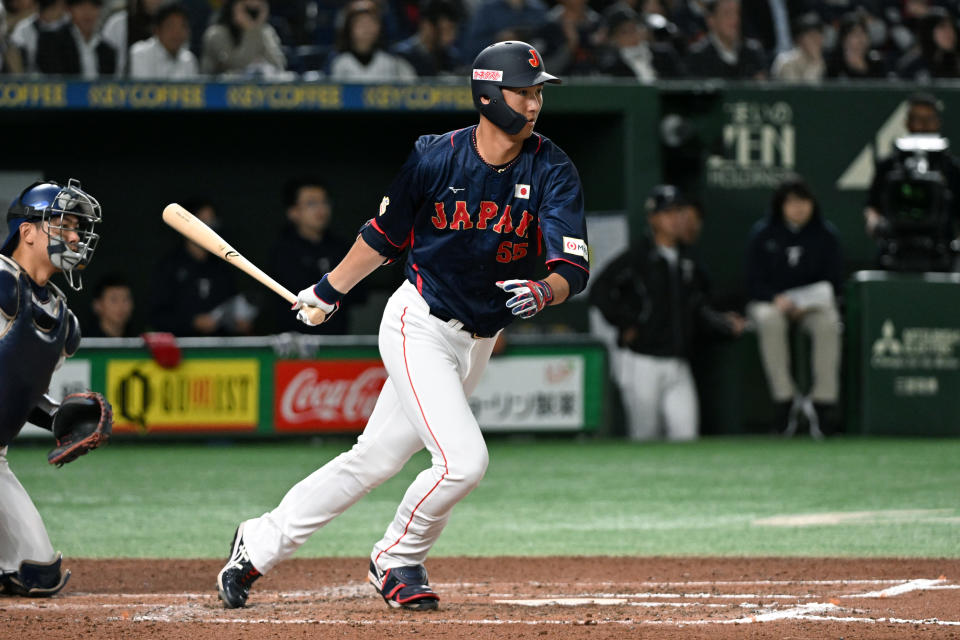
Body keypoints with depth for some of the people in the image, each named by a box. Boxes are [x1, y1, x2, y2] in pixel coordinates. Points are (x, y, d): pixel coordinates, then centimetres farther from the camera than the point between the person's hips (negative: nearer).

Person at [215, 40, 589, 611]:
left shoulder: (552, 171, -9)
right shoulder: (437, 158, -12)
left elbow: (575, 268, -17)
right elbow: (385, 236, 5)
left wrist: (545, 291, -39)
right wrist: (328, 291, 14)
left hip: (478, 343, 4)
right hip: (419, 327, -4)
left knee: (375, 460, 10)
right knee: (463, 460, -19)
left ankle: (261, 543, 25)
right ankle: (397, 562, 7)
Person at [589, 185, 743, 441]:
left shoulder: (686, 259, 14)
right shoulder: (637, 257, -7)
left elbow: (698, 306, 18)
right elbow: (599, 292, -12)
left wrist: (724, 323, 2)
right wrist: (625, 324, -12)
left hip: (677, 364, 5)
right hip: (642, 362, -5)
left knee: (686, 433, -6)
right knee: (644, 434, -1)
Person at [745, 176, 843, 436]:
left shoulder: (826, 234, 1)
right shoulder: (763, 234, -2)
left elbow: (835, 282, 2)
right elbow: (754, 282, -2)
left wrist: (808, 304, -16)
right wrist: (776, 299, -23)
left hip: (814, 302, 1)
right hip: (769, 301, -1)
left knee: (828, 323, -34)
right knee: (770, 322, -37)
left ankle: (824, 400, -33)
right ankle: (785, 397, -35)